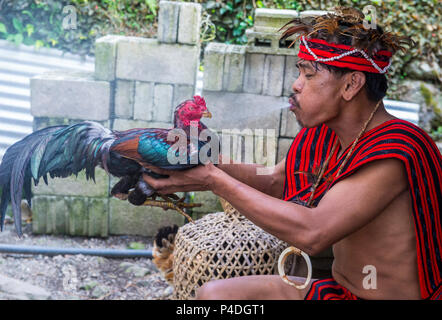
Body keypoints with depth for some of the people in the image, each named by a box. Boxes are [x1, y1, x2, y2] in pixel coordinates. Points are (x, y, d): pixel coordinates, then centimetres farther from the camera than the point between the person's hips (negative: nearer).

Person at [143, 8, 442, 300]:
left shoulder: (395, 153, -26)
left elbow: (312, 233, -33)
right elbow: (275, 181, 11)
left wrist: (213, 180, -27)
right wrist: (204, 164, -6)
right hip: (339, 288, 8)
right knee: (213, 293, 3)